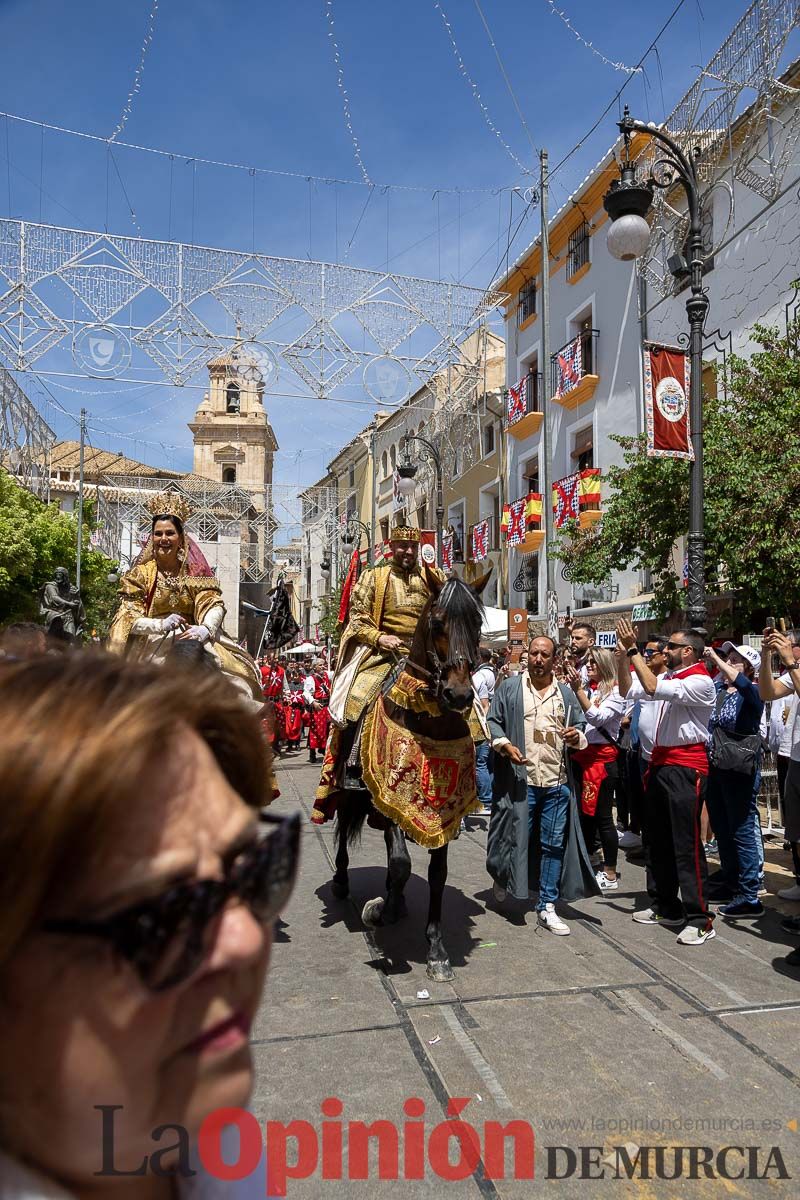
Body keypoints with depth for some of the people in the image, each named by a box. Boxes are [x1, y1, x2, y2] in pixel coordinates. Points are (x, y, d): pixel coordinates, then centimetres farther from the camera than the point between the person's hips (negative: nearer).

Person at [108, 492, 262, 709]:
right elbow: (127, 617, -3)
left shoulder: (195, 572, 9)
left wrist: (204, 629, -26)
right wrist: (160, 625, -22)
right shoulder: (141, 573, 5)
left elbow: (214, 604, -4)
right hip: (152, 645, -1)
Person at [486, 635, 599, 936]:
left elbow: (582, 728, 17)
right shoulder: (508, 688, 3)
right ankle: (502, 877, 36)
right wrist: (505, 746, -12)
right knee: (517, 837, 4)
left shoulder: (565, 694, 11)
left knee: (554, 843, 6)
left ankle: (547, 907, 17)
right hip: (520, 779, -3)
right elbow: (492, 722, 5)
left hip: (557, 782, 3)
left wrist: (576, 737, -6)